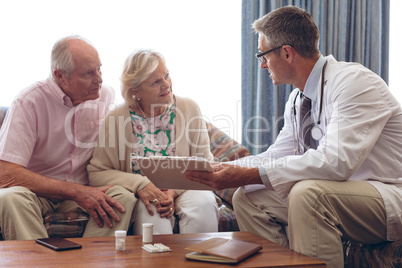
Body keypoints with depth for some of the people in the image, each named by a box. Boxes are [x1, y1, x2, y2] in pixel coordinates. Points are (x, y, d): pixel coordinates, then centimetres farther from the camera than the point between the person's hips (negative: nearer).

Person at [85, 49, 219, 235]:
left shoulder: (189, 109, 3)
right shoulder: (116, 120, -2)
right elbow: (97, 172, 0)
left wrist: (175, 191, -17)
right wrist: (139, 185, -16)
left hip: (184, 190, 2)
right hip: (141, 197, -2)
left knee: (203, 202, -32)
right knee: (152, 211, -36)